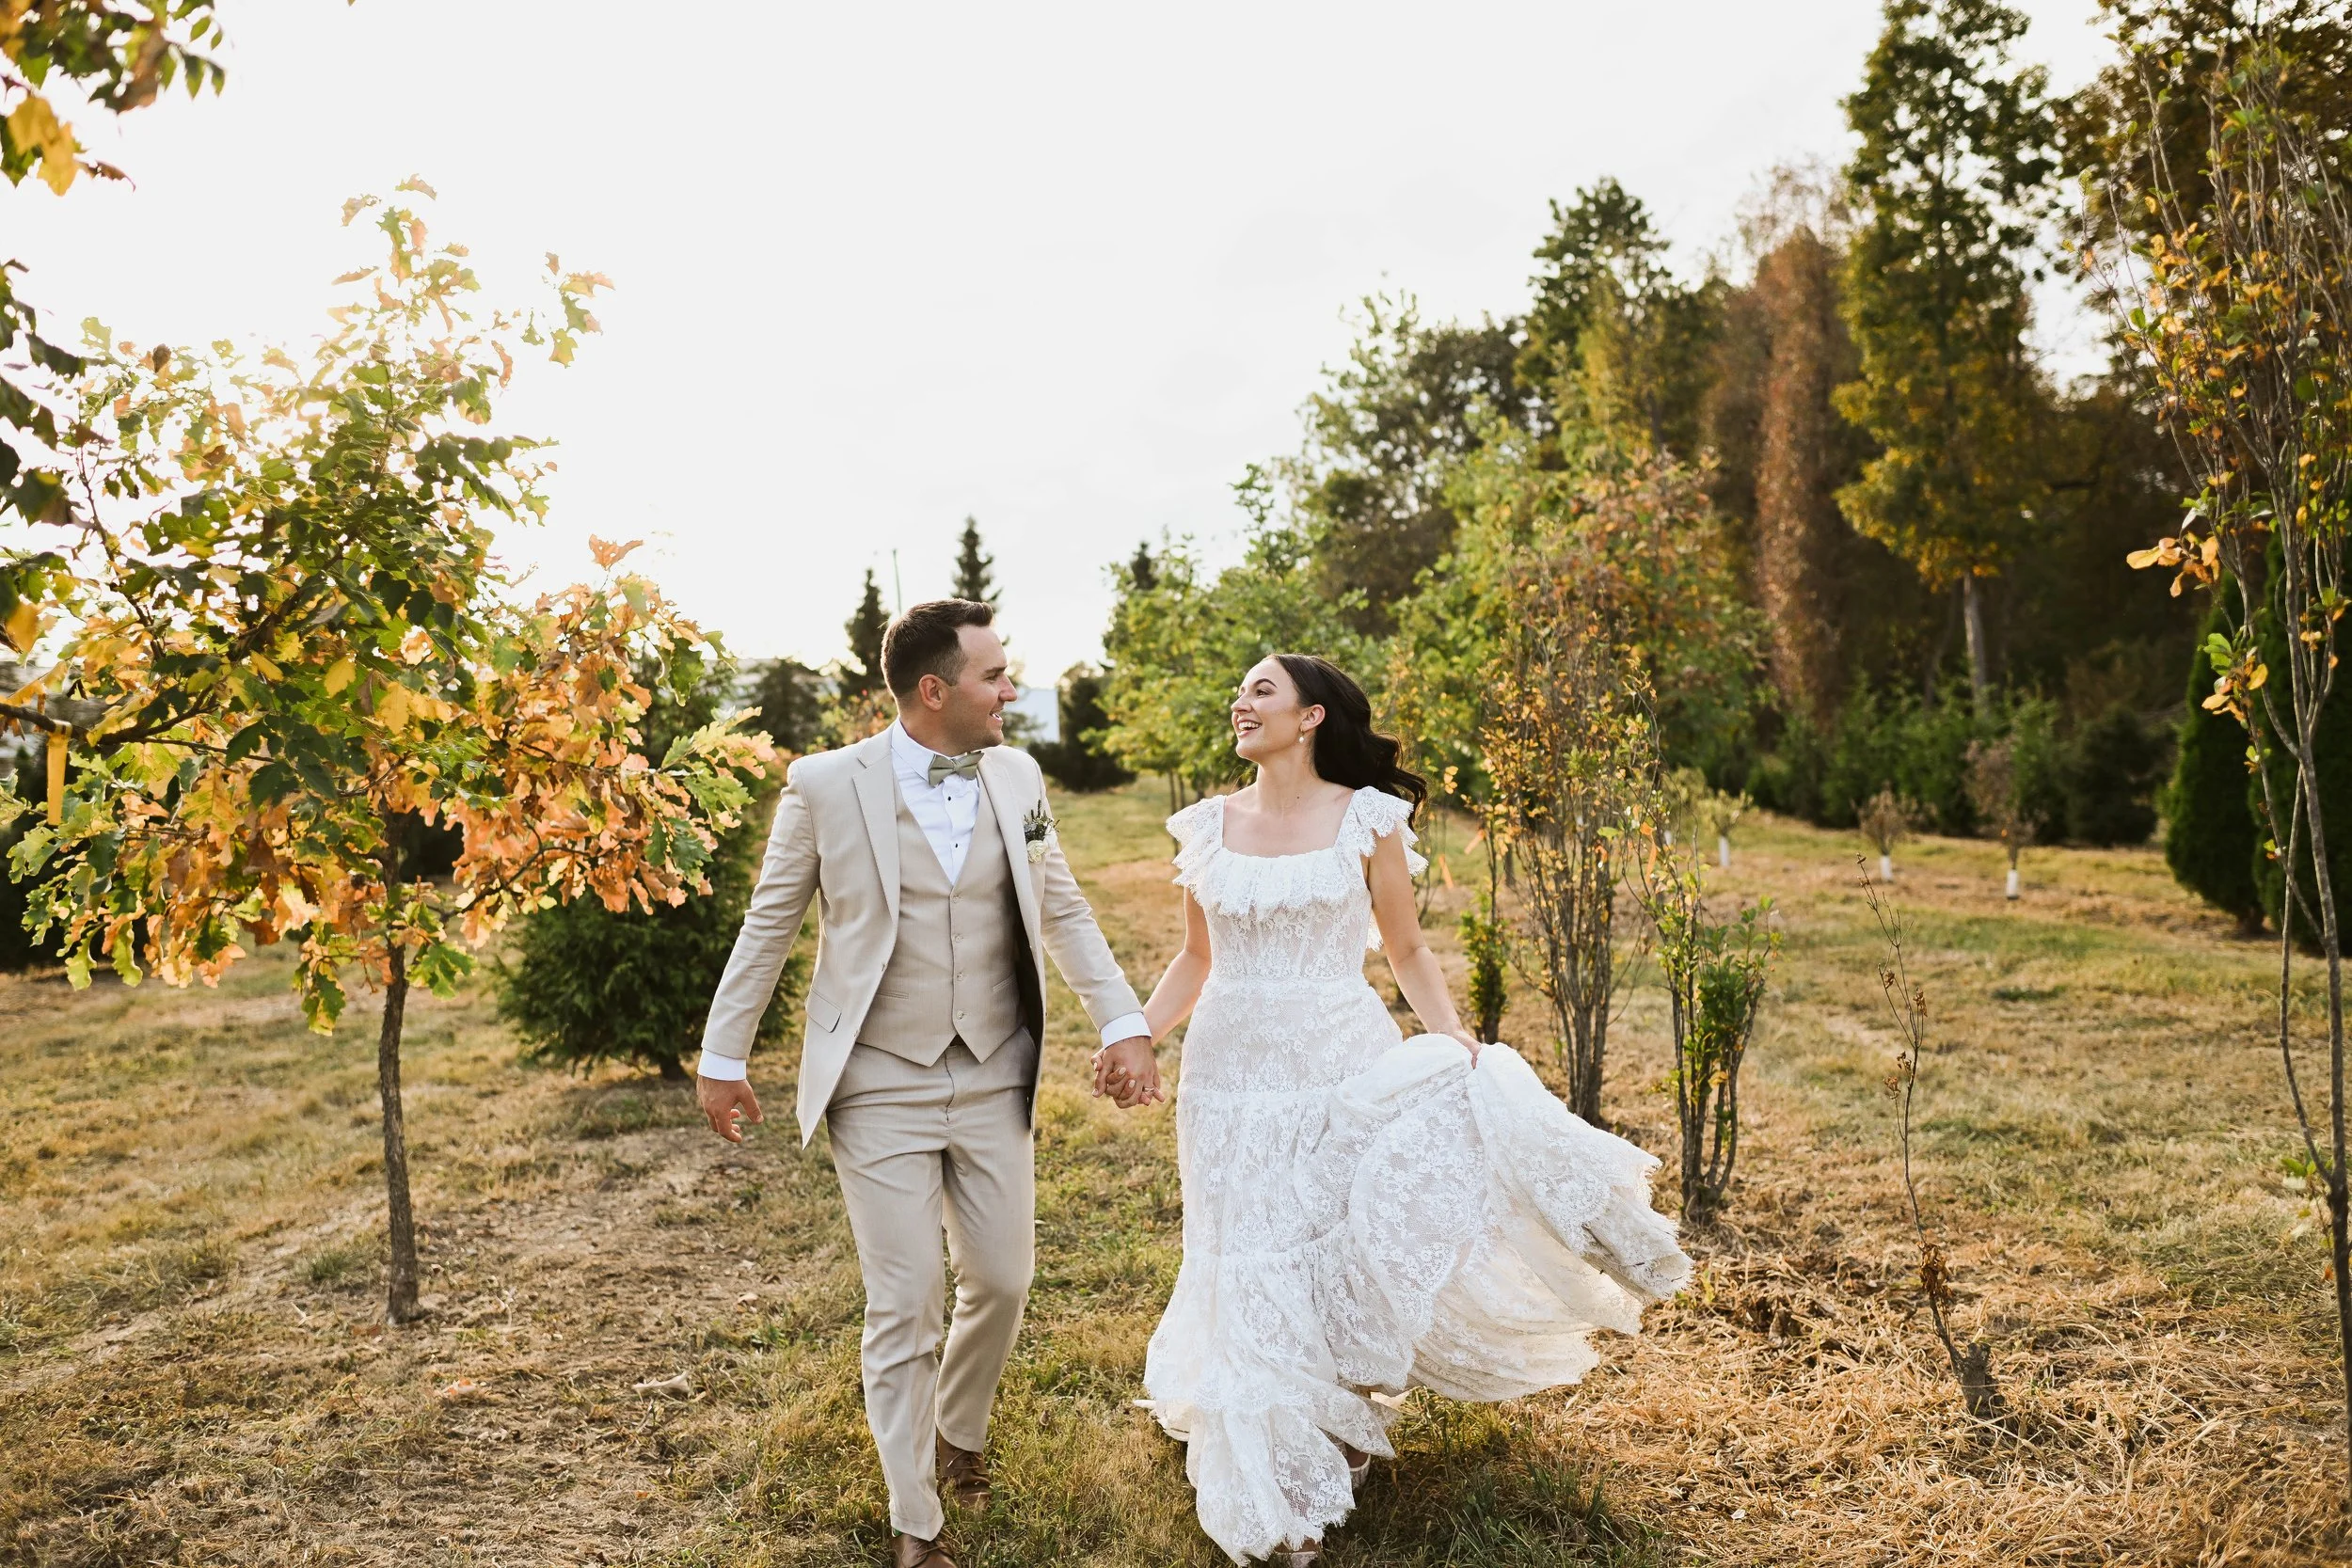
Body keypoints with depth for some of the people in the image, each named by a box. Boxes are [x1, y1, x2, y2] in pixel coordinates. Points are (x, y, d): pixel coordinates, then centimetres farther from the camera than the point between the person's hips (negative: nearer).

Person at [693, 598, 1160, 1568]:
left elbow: (1063, 913, 7)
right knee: (903, 1308, 3)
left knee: (1002, 1283, 13)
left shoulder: (1016, 777, 1)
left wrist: (1124, 1024, 0)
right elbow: (768, 928, -1)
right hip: (880, 1089, -4)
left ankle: (958, 1433, 43)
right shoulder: (825, 786, -10)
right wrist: (723, 1057, 2)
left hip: (995, 1081, 4)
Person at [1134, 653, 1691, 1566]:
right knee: (1256, 1275, 7)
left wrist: (1454, 1038, -12)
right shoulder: (1207, 827, 4)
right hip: (1235, 1076, 2)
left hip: (1345, 1069, -2)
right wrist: (1131, 1036, -1)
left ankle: (1347, 1410, 25)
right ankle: (1281, 1493, 25)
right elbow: (1196, 960, 12)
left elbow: (1407, 951, 3)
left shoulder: (1366, 820, -2)